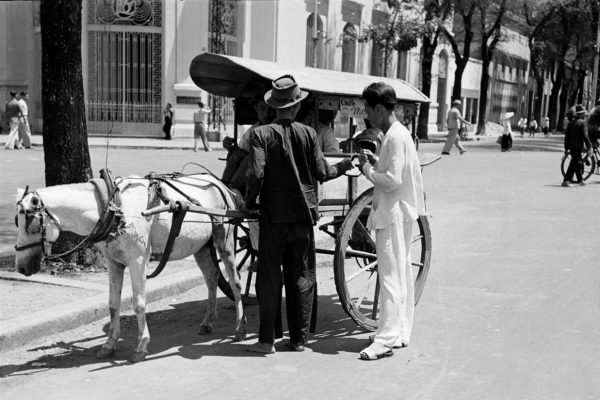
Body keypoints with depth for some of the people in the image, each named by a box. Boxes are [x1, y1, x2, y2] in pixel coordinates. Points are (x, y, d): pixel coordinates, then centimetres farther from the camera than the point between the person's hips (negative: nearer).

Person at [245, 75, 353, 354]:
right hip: (303, 215, 2)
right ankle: (299, 338, 17)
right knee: (302, 277, 11)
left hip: (273, 215, -2)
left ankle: (267, 340, 9)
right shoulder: (308, 133, -3)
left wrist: (250, 202, 1)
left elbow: (256, 174, -16)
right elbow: (322, 173, 0)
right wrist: (346, 165, 18)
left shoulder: (261, 134, -8)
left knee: (269, 278, 6)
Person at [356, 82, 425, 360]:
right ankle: (401, 331, 23)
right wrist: (375, 161, 6)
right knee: (401, 274, 14)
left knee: (390, 277, -9)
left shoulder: (396, 137, -18)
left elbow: (393, 180, -23)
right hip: (398, 213, 11)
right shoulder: (398, 133, 13)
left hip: (393, 215, -11)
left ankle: (386, 339, -6)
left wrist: (367, 169, -11)